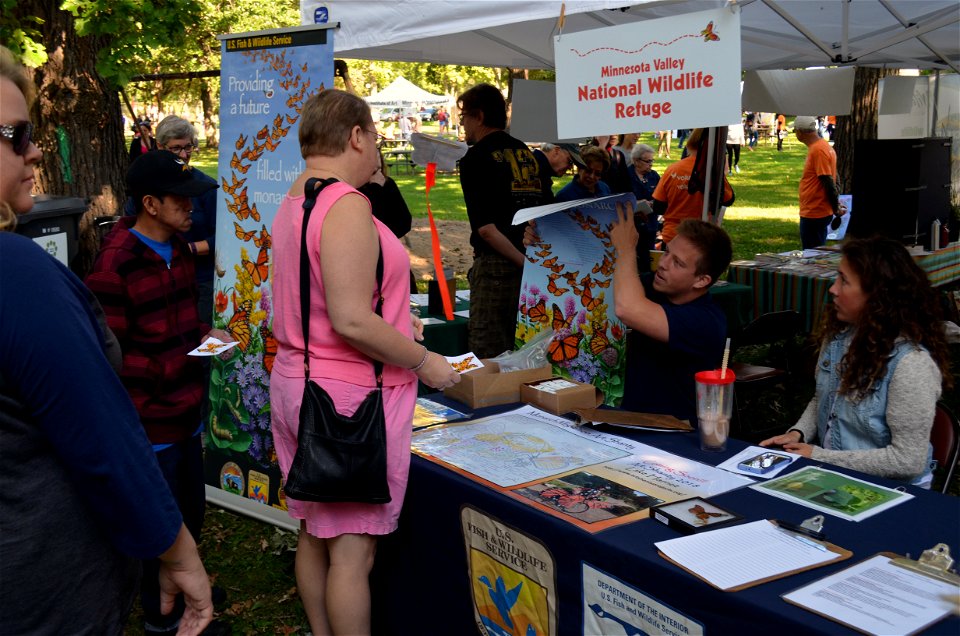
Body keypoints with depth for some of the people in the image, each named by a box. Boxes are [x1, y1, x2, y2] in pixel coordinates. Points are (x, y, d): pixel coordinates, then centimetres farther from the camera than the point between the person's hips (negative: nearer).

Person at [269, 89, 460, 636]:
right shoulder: (347, 205, -19)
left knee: (316, 535, 18)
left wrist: (392, 320, 19)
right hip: (348, 398, -10)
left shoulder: (293, 202, 10)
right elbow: (350, 323, -25)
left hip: (296, 382, 10)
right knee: (353, 552, 1)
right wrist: (424, 361, -13)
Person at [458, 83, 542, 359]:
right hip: (537, 261, 7)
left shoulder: (475, 158, -7)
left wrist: (524, 262, -13)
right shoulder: (528, 153, 13)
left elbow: (486, 228, -15)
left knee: (488, 356, -2)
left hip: (496, 265, -7)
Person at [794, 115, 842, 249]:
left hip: (814, 215, -10)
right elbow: (831, 179, 17)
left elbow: (829, 182, -20)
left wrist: (836, 208, -11)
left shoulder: (818, 150, -19)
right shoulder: (822, 146, 11)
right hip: (813, 212, 10)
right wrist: (835, 205, 18)